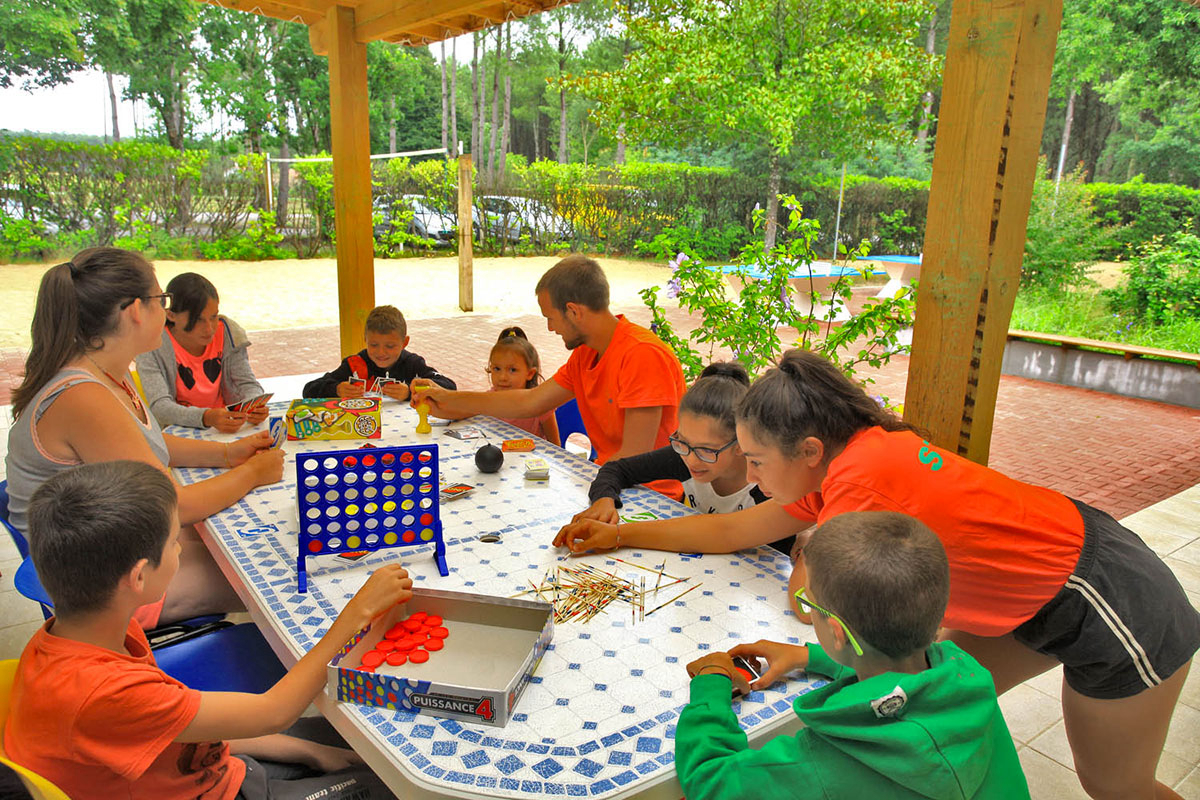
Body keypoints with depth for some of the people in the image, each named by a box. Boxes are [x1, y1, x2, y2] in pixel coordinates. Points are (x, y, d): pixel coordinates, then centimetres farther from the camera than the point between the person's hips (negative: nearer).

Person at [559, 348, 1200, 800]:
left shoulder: (861, 479, -33)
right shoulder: (840, 461, -6)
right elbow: (730, 533, 1)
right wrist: (619, 535, 4)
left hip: (1114, 603, -8)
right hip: (1036, 595, 8)